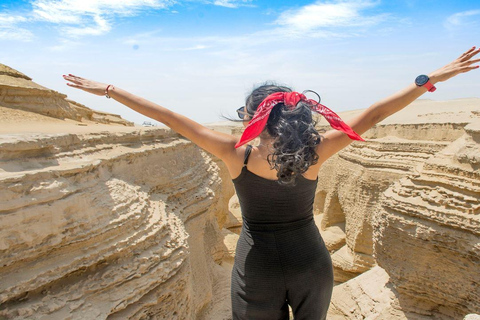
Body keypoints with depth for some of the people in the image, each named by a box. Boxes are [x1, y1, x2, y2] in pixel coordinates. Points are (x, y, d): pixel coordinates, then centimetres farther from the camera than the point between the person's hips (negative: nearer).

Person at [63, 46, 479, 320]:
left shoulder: (237, 154, -18)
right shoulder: (314, 154, -14)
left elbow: (172, 119, -15)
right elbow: (373, 116, -11)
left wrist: (108, 89, -8)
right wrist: (431, 79, -2)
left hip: (260, 270, -1)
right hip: (312, 264, 2)